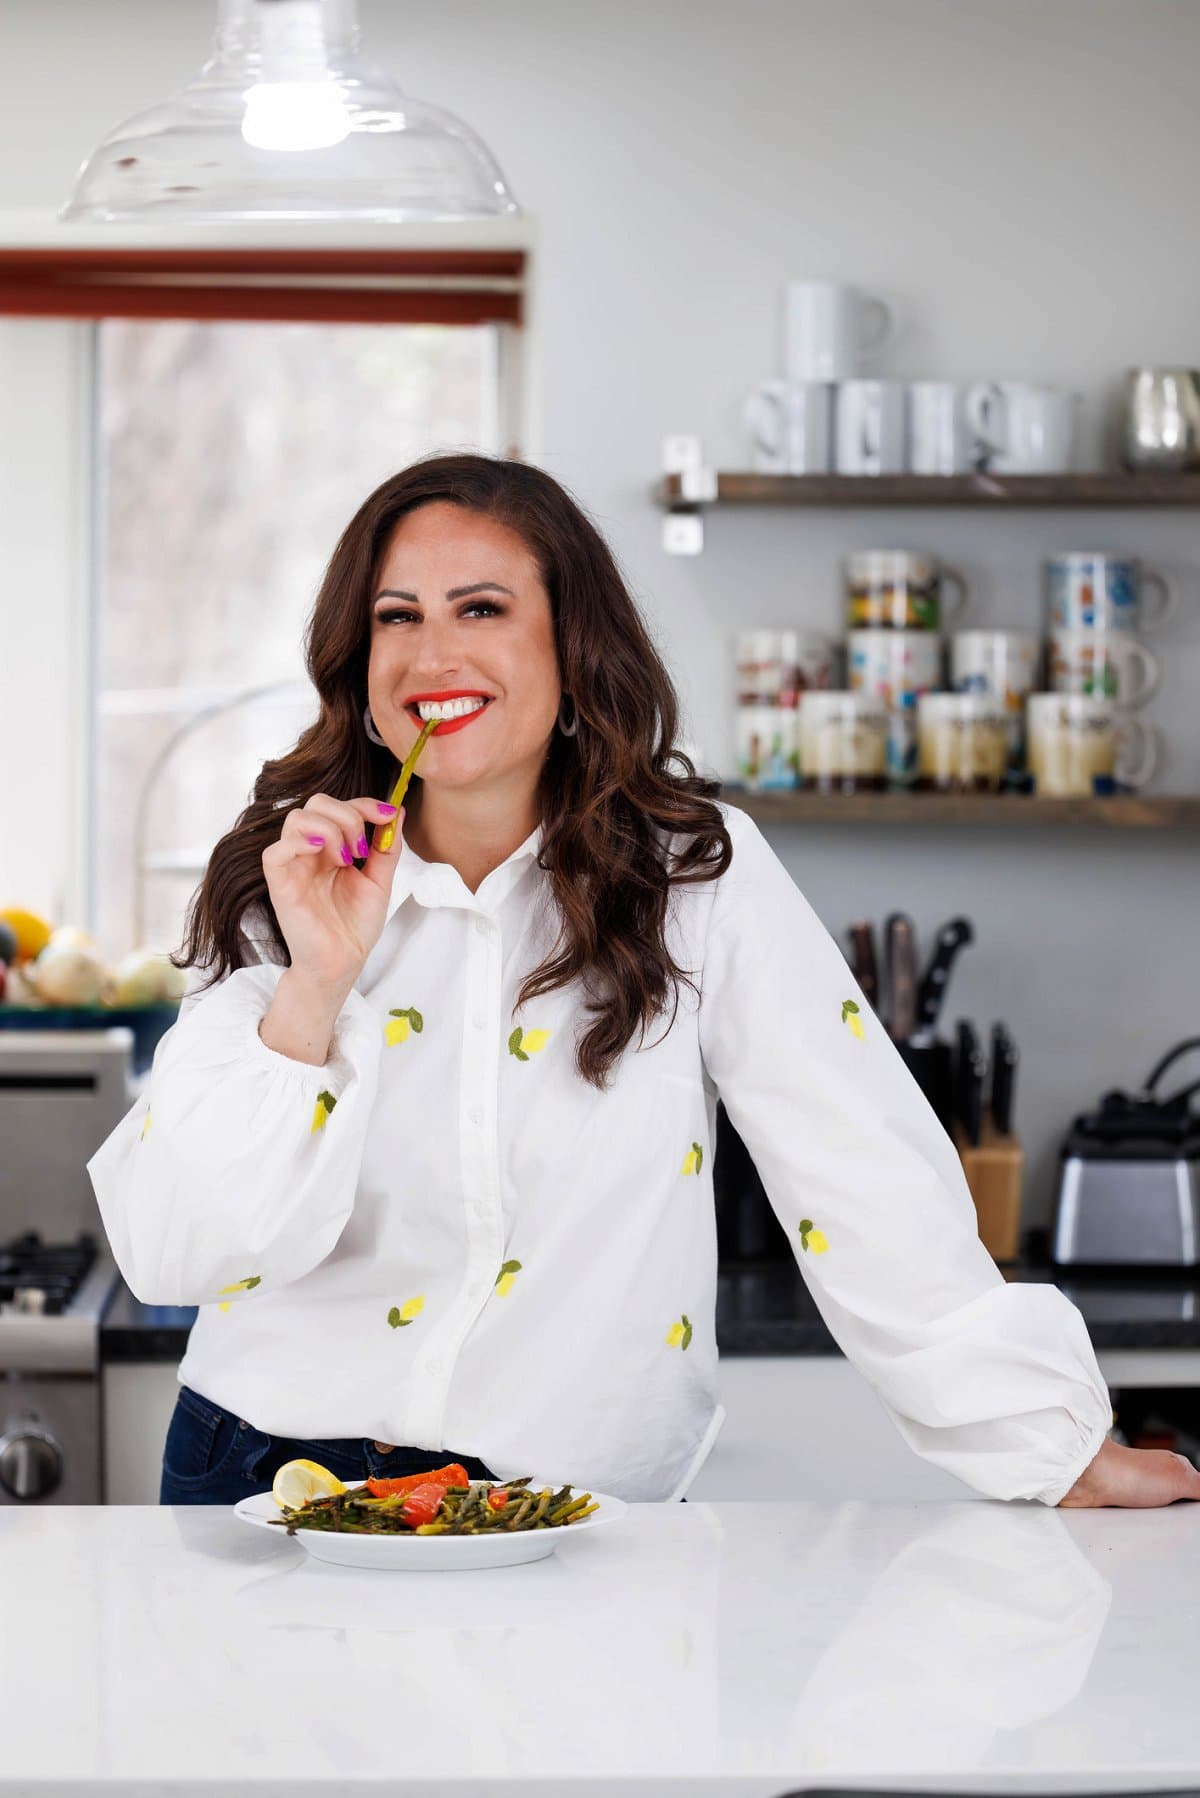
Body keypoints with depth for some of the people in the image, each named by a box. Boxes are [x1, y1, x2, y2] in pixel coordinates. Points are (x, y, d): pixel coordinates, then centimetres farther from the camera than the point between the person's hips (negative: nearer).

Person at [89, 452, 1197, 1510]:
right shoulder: (280, 883, 2)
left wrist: (1054, 1446, -7)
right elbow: (171, 1251, -5)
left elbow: (866, 1175, -3)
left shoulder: (700, 872, -2)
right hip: (269, 1472, 1)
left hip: (581, 1508, -1)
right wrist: (315, 987, -15)